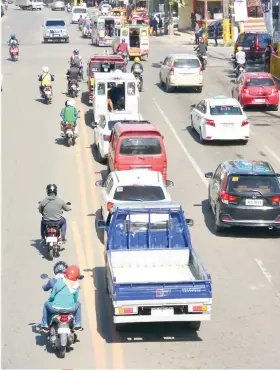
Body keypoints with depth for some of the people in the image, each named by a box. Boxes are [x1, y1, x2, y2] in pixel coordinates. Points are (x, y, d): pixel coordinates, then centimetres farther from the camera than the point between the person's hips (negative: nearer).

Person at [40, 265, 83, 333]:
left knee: (46, 304, 32)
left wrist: (50, 300, 19)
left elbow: (52, 296, -4)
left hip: (56, 309, -1)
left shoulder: (58, 282, -9)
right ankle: (77, 325, 38)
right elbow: (75, 299, 6)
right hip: (69, 309, 1)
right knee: (78, 304, 34)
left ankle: (45, 326, 34)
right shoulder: (76, 286, -4)